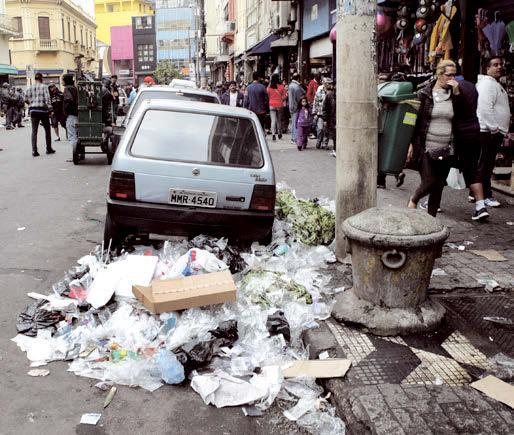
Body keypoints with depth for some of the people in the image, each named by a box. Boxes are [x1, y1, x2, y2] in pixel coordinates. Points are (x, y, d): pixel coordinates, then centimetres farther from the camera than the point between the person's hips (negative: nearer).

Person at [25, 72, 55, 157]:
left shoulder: (30, 88, 6)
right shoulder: (44, 87, -5)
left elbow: (26, 98, 6)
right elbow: (47, 99, -12)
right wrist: (50, 109, -9)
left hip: (33, 111, 3)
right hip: (43, 110, -3)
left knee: (34, 131, 4)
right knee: (47, 130, 12)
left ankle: (34, 150, -3)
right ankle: (49, 149, 18)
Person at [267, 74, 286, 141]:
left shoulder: (269, 87, -5)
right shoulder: (281, 87, -5)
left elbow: (267, 96, 3)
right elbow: (284, 97, -1)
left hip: (272, 105, 0)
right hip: (280, 105, 1)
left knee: (273, 120, -3)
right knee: (279, 120, 14)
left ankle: (273, 134, -16)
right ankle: (279, 133, 24)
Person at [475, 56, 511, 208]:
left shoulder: (497, 85, 22)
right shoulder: (487, 83, -11)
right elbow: (485, 108, -21)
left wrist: (502, 131, 22)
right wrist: (494, 128, -20)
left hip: (495, 131, 10)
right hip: (487, 131, -10)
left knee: (487, 165, 13)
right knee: (484, 165, -6)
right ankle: (486, 196, -1)